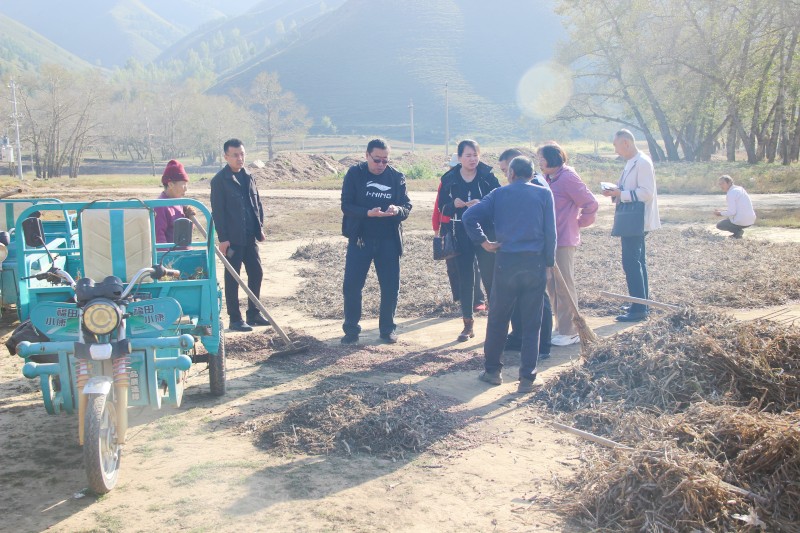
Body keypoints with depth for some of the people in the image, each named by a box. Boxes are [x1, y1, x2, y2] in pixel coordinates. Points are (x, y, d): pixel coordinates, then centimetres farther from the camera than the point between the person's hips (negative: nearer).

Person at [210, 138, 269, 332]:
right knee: (232, 278, 2)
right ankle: (235, 319, 10)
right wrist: (223, 238, -15)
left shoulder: (248, 177, 11)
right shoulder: (220, 180, -9)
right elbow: (217, 211, -11)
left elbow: (257, 203, 17)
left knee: (256, 274, 10)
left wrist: (260, 227, 7)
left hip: (250, 237, 7)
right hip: (232, 238, -6)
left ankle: (254, 314, 23)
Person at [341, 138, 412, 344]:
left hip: (388, 241, 1)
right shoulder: (354, 174, -4)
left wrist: (398, 210, -22)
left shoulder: (397, 177, 1)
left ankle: (387, 328, 21)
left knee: (390, 286, 5)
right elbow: (346, 205, -9)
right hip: (359, 239, -1)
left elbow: (407, 206, 2)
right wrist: (368, 213, -26)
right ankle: (351, 329, 14)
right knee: (351, 285, -1)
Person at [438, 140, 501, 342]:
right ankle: (468, 324, 14)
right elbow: (442, 207, 5)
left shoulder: (488, 176, -2)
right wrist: (454, 204, -16)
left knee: (490, 277, -2)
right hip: (461, 235, 2)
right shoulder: (449, 179, 3)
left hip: (486, 232, -2)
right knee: (465, 280, 6)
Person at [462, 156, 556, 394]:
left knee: (497, 319, 14)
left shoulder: (499, 194, 6)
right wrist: (549, 263, 6)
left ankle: (492, 370, 22)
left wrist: (484, 242, 2)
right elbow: (550, 232, -1)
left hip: (506, 262, 0)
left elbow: (469, 216, -5)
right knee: (531, 324, 6)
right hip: (535, 263, 0)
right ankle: (527, 378, 7)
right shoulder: (544, 194, 4)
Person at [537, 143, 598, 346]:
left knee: (564, 286, -3)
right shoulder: (550, 178, 12)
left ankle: (570, 332, 6)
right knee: (552, 286, 13)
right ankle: (562, 327, 24)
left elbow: (591, 204, -13)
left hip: (564, 241, -9)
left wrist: (579, 223, -2)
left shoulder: (567, 177, -13)